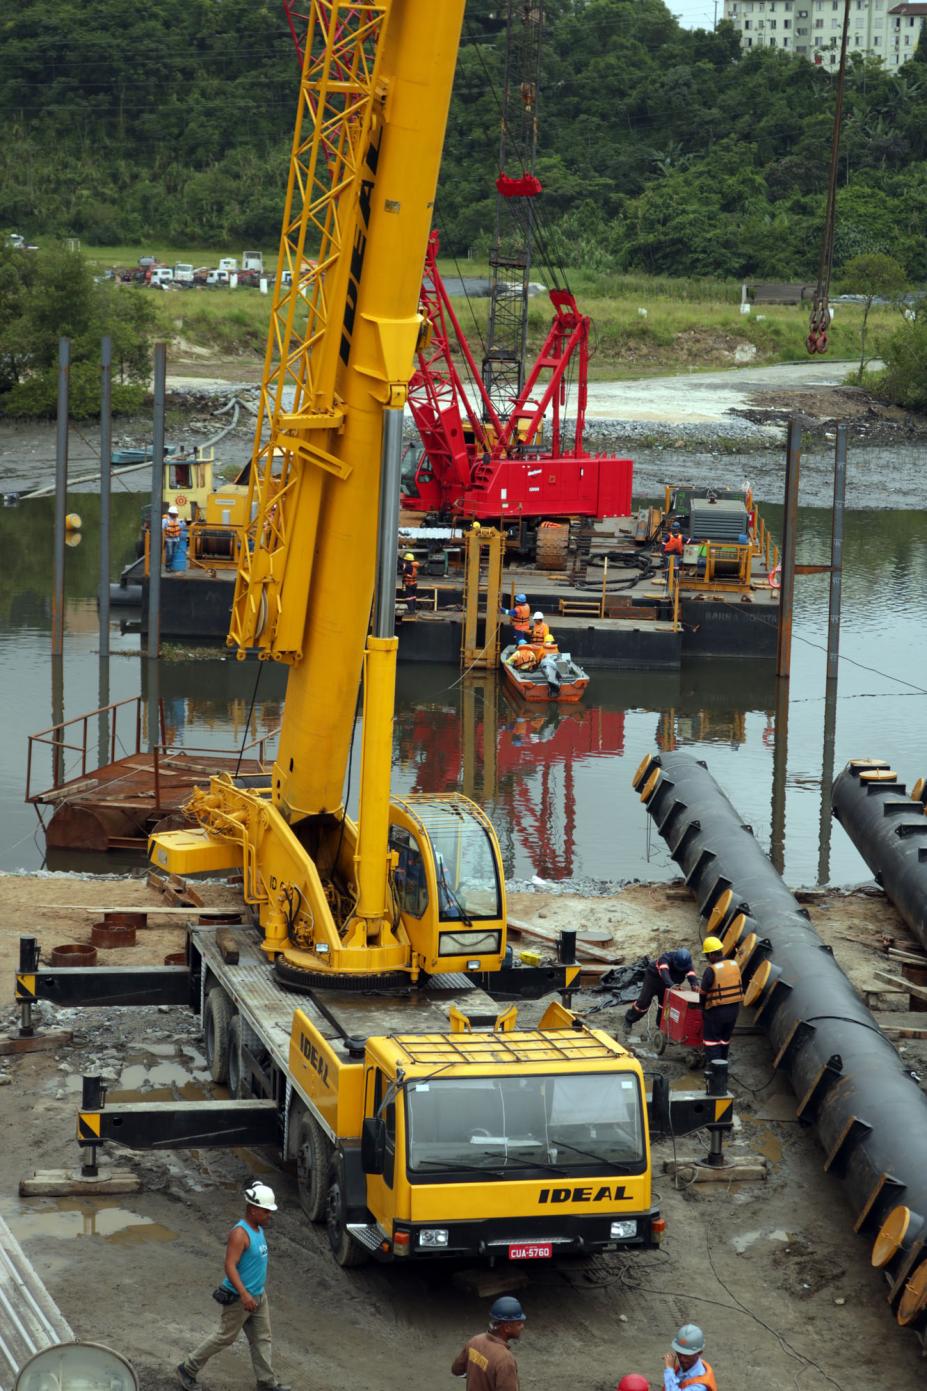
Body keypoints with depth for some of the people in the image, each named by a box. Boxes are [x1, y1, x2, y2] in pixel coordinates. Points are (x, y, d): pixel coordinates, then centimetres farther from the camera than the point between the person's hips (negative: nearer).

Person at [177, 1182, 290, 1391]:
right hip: (239, 1298, -9)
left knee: (262, 1339, 12)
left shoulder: (258, 1229, 5)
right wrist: (244, 1294, -37)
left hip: (258, 1296, 9)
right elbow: (230, 1266, -29)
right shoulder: (239, 1233, -24)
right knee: (225, 1338, 3)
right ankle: (187, 1369, 17)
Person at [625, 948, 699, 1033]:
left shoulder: (687, 964, -25)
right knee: (644, 1002, -3)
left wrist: (695, 985, -63)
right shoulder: (666, 958, -40)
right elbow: (664, 973, -55)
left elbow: (691, 975, -39)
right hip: (653, 977, -4)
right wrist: (671, 985, -74)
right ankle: (629, 1020, 17)